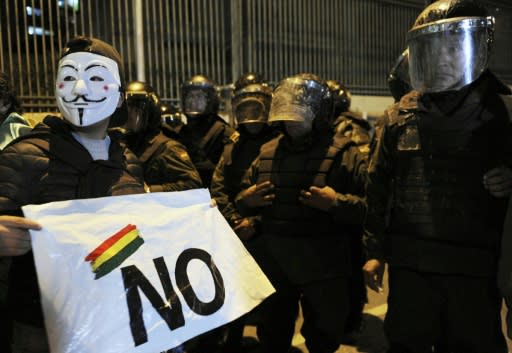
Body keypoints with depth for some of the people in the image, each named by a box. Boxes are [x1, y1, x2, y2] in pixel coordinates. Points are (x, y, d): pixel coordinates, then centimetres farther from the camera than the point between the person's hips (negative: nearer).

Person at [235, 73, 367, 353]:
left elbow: (369, 206, -13)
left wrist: (336, 203, -29)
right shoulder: (267, 152, 7)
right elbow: (242, 199, 16)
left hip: (323, 268, -4)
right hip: (273, 265, 4)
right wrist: (246, 200, -7)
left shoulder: (343, 153, -8)